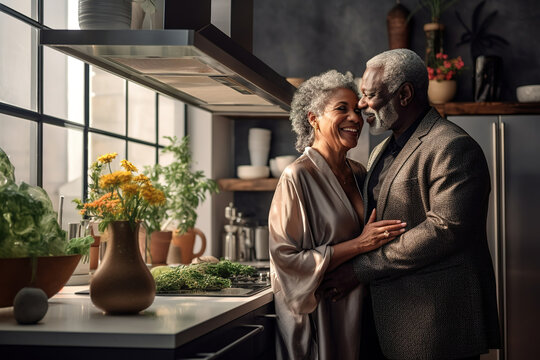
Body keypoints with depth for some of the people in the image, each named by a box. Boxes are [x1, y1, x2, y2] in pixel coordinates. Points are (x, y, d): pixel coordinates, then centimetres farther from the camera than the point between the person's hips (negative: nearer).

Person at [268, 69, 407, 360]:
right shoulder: (297, 177, -13)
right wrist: (360, 244, -20)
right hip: (318, 312, -6)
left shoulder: (358, 174, 8)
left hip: (359, 310, 7)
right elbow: (286, 258, -19)